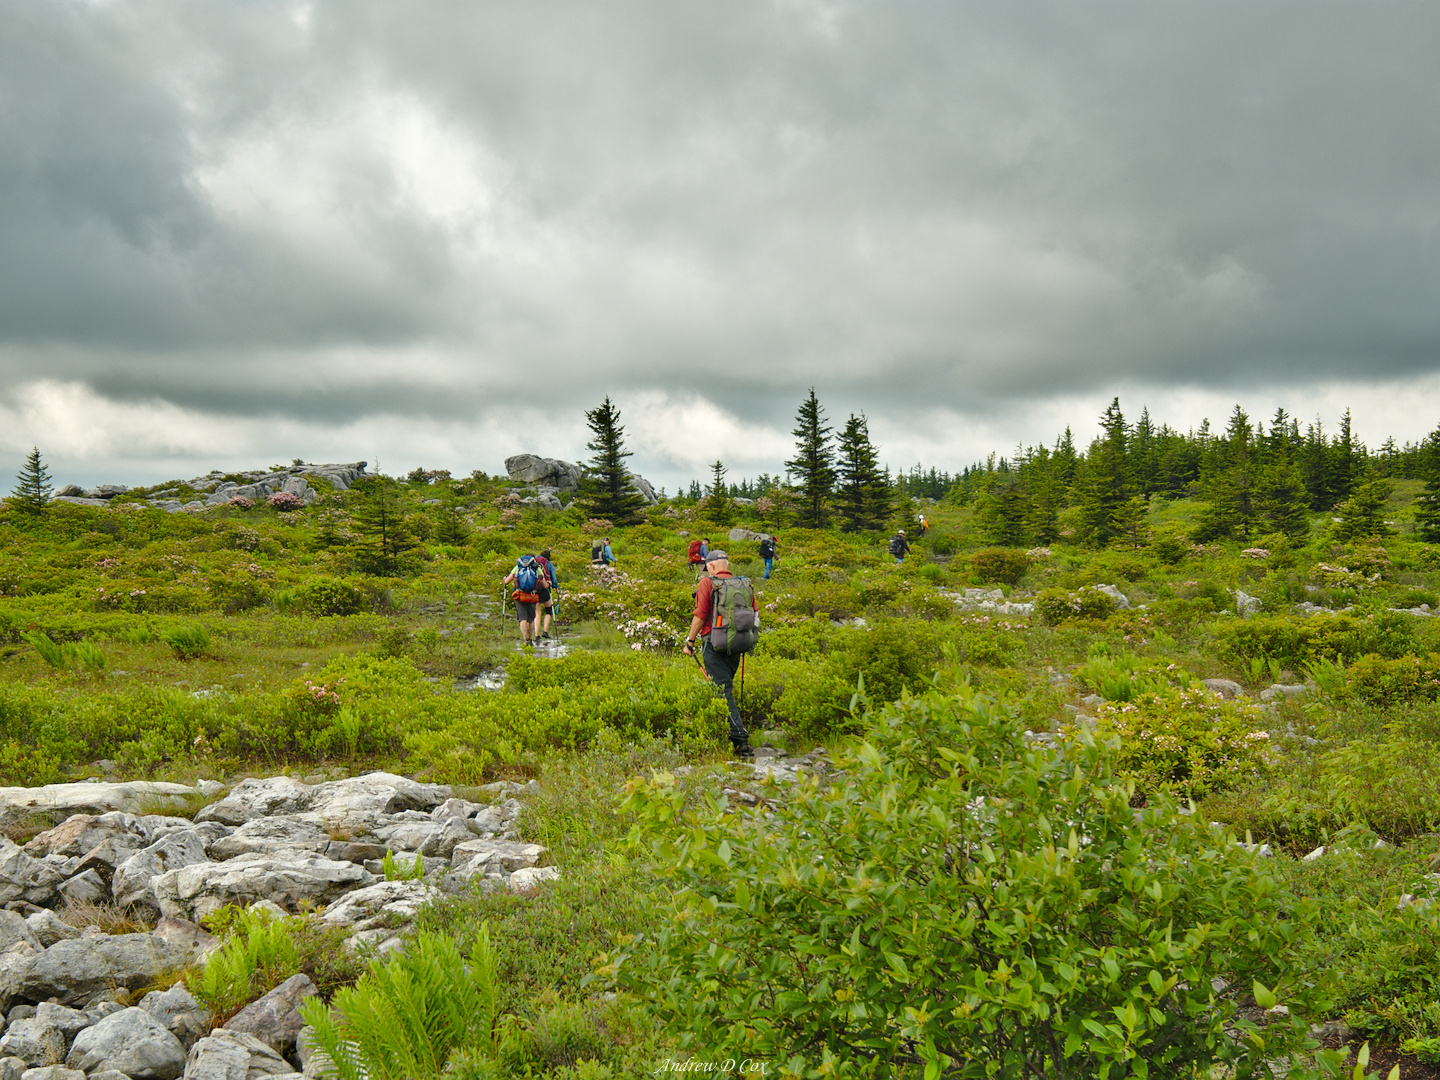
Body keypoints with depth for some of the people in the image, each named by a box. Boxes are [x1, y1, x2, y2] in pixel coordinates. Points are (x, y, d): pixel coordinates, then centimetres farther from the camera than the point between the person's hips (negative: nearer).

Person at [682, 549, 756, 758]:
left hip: (714, 643, -6)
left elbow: (700, 615, -8)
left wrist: (690, 641, 0)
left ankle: (740, 739, -19)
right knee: (725, 686, 19)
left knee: (724, 691, -9)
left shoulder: (707, 583, -3)